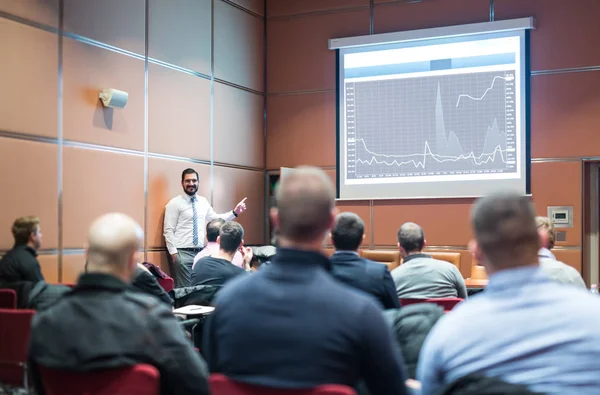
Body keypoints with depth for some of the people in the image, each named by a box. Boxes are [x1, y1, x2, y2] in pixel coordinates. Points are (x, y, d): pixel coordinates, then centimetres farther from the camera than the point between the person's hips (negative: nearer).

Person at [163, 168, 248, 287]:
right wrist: (174, 253, -13)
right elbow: (169, 231, -7)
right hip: (182, 253, -6)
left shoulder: (203, 202, 12)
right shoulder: (175, 203, -5)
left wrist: (235, 212, 8)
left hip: (200, 252, 6)